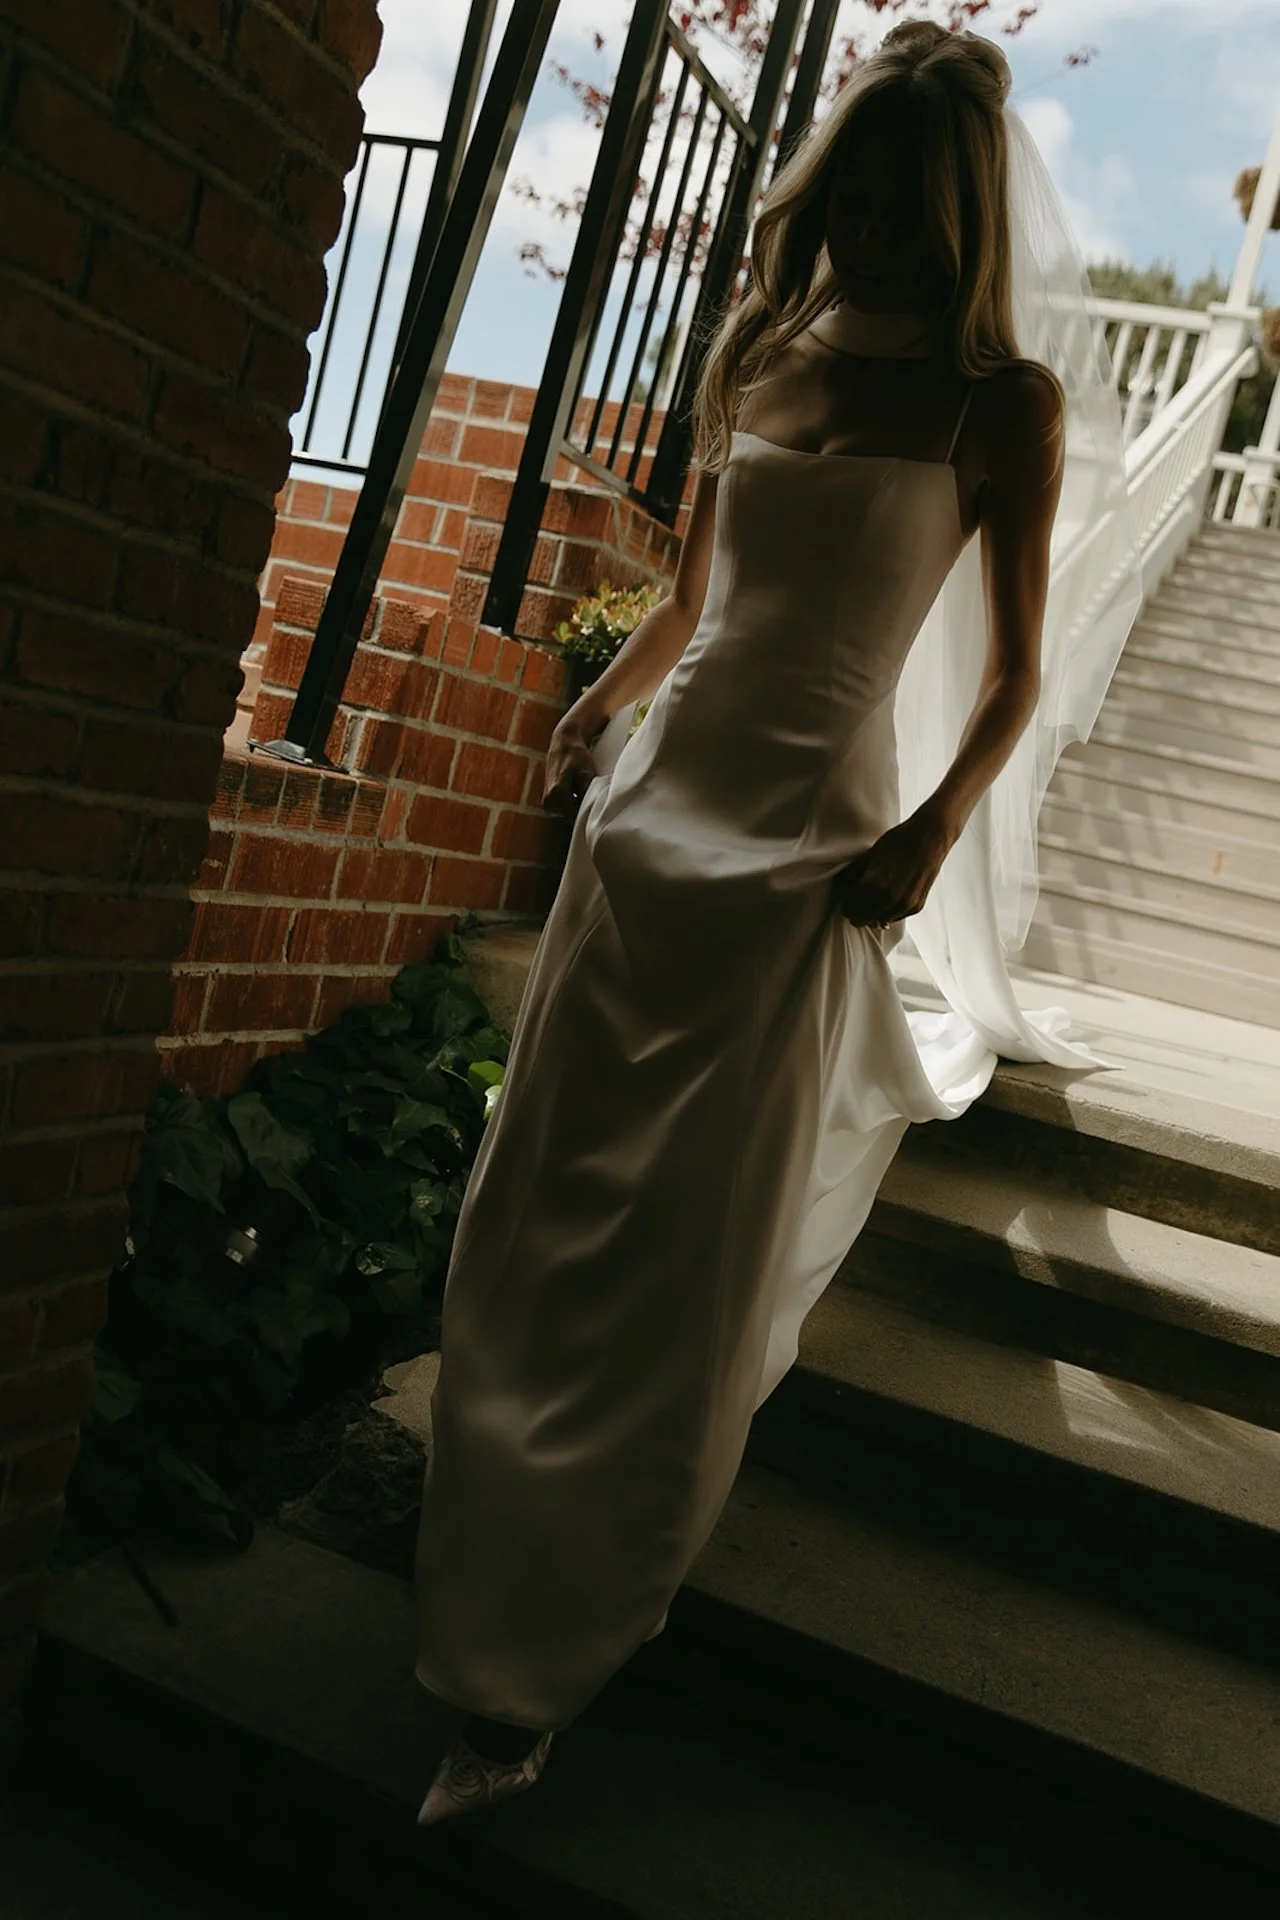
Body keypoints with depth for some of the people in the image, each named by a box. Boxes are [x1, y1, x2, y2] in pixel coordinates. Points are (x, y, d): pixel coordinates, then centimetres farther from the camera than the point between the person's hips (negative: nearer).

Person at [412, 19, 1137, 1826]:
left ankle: (543, 1660, 15)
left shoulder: (1001, 404, -4)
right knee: (546, 1201, 10)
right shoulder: (754, 355, 11)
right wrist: (598, 709, 6)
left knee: (701, 1253, 0)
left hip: (811, 829, -5)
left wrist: (936, 830, -18)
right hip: (657, 793, 5)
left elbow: (1016, 673, -4)